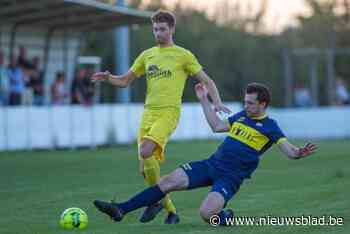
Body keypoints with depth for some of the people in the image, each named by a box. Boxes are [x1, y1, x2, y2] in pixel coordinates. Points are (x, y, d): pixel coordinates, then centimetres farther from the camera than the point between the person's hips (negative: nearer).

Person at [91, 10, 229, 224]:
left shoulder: (183, 55, 3)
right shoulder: (147, 55, 17)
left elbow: (207, 80, 5)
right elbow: (125, 81, 20)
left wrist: (217, 102, -10)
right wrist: (108, 78, 0)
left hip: (168, 112, -6)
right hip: (149, 112, 6)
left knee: (145, 153, -27)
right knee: (146, 169, 1)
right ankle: (171, 211, 16)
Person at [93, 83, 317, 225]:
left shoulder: (269, 126, -5)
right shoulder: (241, 116, 14)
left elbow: (289, 150, -14)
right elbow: (217, 126, 24)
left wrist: (299, 153, -37)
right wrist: (205, 101, 24)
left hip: (230, 177, -6)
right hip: (211, 164, 6)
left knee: (206, 213, -28)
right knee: (168, 182, -8)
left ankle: (225, 217, 8)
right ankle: (121, 210, -8)